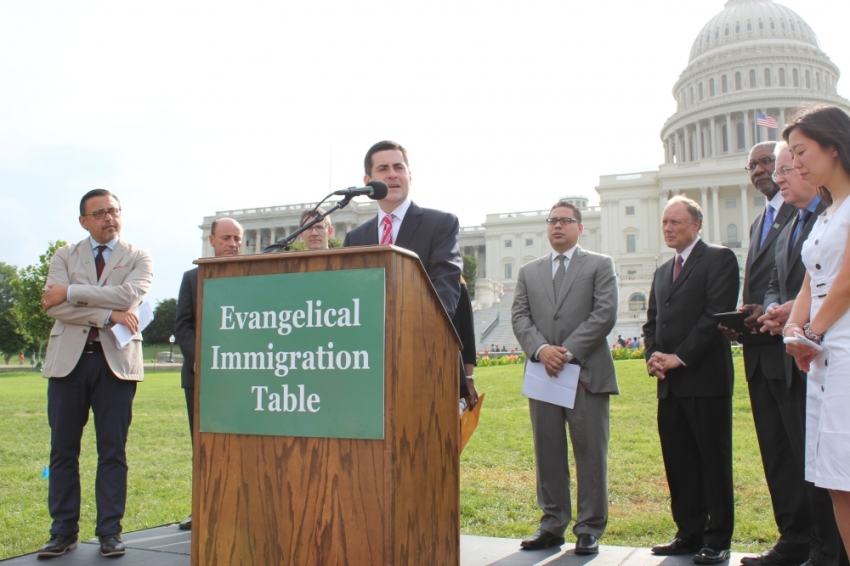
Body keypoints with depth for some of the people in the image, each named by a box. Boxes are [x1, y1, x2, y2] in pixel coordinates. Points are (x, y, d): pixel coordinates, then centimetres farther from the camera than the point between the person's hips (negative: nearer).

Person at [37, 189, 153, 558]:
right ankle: (63, 531, 17)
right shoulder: (64, 256, 11)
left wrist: (71, 292, -12)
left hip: (116, 361, -1)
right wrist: (108, 315, -14)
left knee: (113, 451, 3)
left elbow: (128, 295, -13)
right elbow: (54, 306, -5)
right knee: (63, 450, 6)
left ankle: (109, 532, 12)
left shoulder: (138, 258, 7)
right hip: (69, 359, 2)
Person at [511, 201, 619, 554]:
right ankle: (552, 525, 16)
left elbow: (605, 314, -5)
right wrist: (541, 349, -11)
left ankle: (590, 528, 10)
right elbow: (519, 317, 8)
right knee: (548, 454, 6)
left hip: (587, 373, -3)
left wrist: (568, 352, -13)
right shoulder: (528, 272, 18)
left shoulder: (600, 265, 7)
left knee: (590, 453, 0)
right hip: (543, 373, 3)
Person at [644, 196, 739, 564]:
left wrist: (680, 357, -15)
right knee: (678, 463, 9)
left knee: (713, 461, 0)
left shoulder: (719, 259, -2)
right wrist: (652, 356, 0)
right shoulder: (662, 272, 21)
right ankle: (689, 533, 19)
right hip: (669, 383, 7)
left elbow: (717, 314, -13)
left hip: (705, 378, -7)